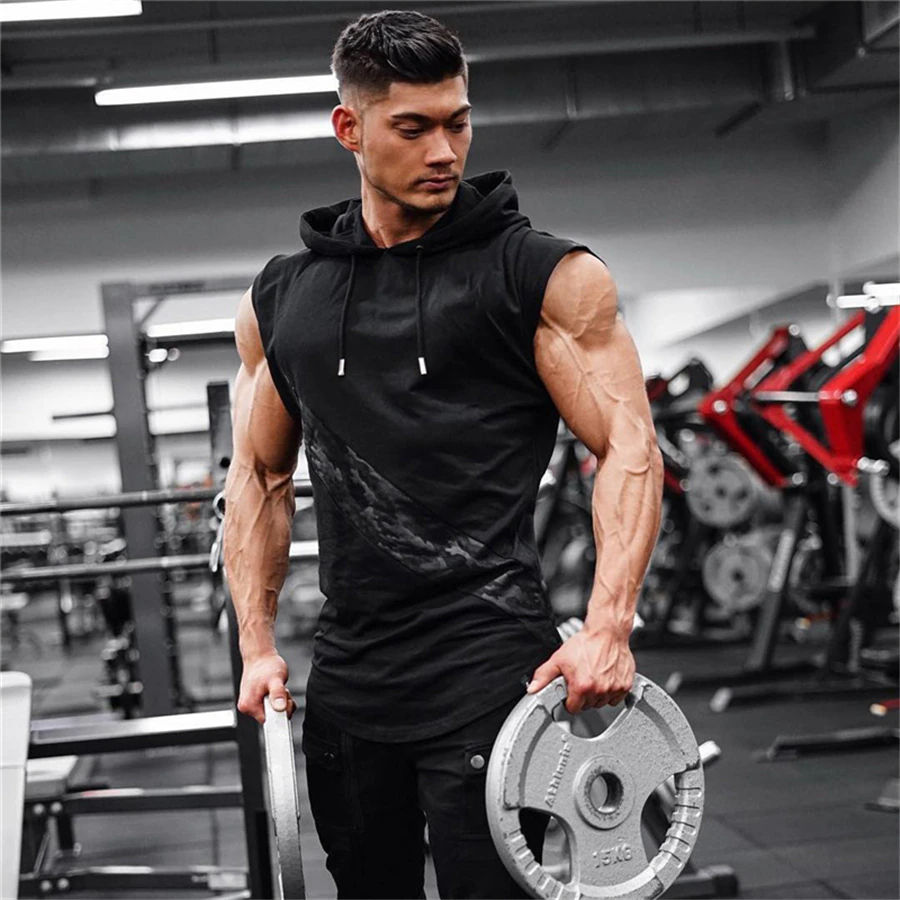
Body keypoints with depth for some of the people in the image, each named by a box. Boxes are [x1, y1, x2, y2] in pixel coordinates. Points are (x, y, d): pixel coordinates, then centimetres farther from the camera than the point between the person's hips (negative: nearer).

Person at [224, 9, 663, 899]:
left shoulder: (547, 276, -1)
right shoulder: (280, 299, 11)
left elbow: (629, 449, -6)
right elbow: (260, 477, 17)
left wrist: (607, 627, -18)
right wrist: (257, 645, 8)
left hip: (488, 668, -4)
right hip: (346, 681, 5)